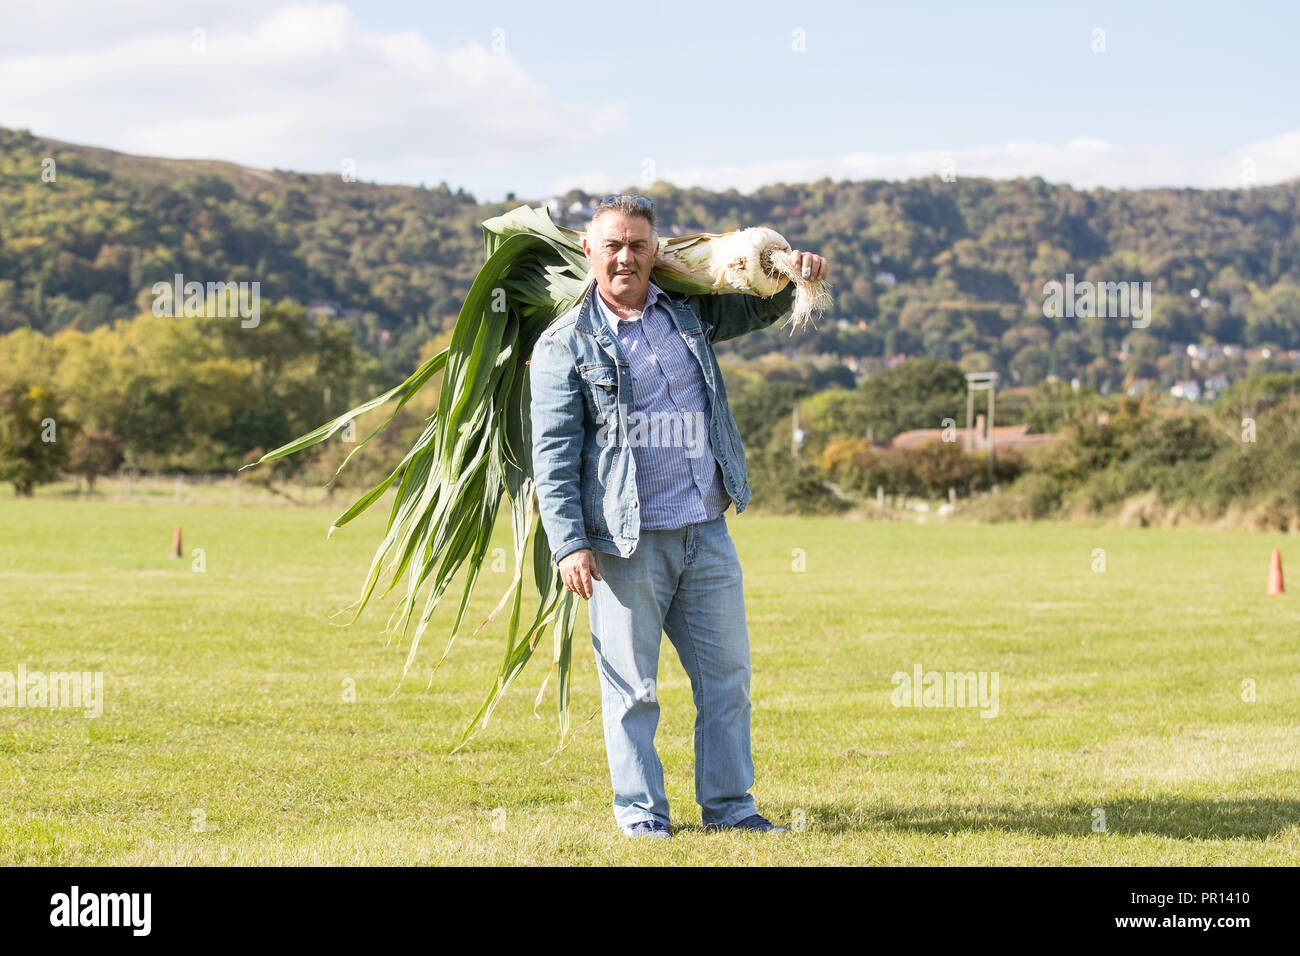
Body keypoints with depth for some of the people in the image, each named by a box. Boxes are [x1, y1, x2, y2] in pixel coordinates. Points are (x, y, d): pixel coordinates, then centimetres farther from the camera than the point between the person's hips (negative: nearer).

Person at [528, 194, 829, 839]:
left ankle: (729, 806, 18)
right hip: (626, 544, -5)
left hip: (707, 536, 5)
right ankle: (640, 815, 10)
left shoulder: (688, 315, 12)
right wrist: (569, 542, -14)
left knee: (726, 676, 8)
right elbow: (553, 453, -5)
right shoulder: (565, 345, -2)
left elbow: (762, 307, 28)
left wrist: (796, 275, 4)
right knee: (631, 688, -1)